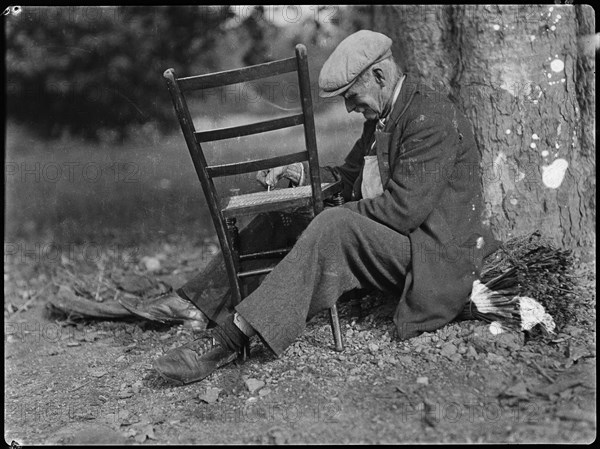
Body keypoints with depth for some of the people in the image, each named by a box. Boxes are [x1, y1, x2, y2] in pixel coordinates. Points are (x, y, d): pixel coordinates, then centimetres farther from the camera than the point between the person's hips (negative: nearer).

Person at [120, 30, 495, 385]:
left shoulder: (432, 117, -18)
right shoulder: (382, 115, 11)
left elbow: (404, 209, -25)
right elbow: (351, 177, 19)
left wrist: (328, 209, -16)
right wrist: (299, 174, 0)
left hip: (431, 254, -9)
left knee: (335, 227, -34)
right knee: (280, 219, 4)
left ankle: (233, 337, -37)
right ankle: (199, 303, 1)